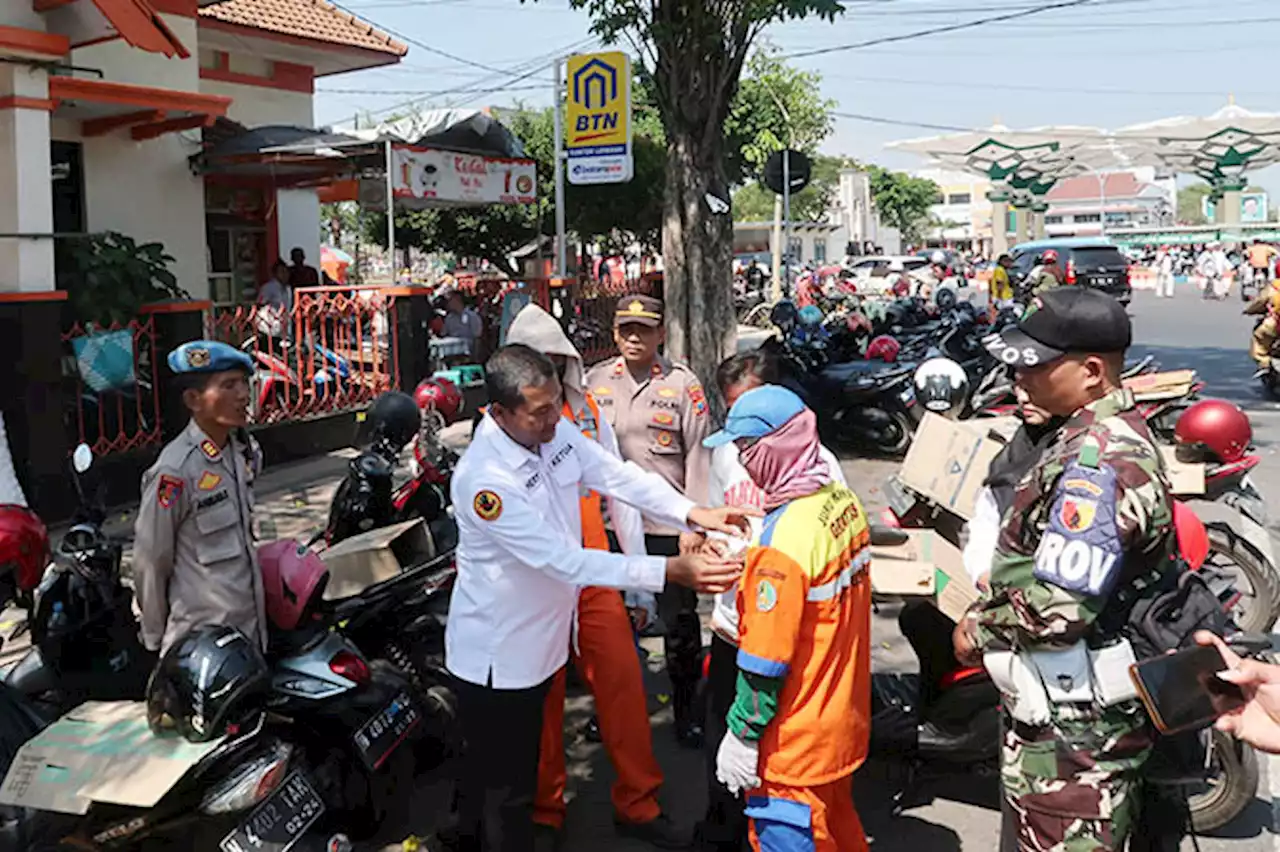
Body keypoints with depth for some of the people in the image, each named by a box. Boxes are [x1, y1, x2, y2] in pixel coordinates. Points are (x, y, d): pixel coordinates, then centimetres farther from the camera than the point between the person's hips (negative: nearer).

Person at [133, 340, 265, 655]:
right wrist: (156, 637, -2)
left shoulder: (244, 449, 2)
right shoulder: (175, 471, -20)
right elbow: (150, 561, -11)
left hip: (252, 623, 7)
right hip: (203, 634, -7)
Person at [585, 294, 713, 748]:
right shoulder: (596, 380, 6)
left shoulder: (682, 383, -3)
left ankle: (685, 705, 25)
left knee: (680, 620, 7)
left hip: (667, 524, -3)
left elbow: (698, 454, -4)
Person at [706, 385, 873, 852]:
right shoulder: (844, 501, -3)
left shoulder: (784, 539, -28)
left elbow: (766, 658, -23)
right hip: (843, 721, 9)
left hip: (794, 743, -8)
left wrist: (742, 735, -13)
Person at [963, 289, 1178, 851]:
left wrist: (978, 632, -13)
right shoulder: (1113, 432, 7)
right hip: (1078, 702, 10)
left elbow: (1059, 610, -29)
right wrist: (999, 590, 10)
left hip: (1075, 720, -10)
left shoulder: (1097, 461, -26)